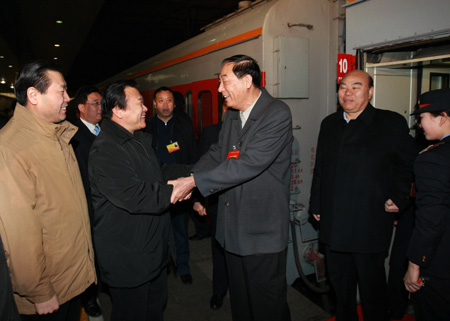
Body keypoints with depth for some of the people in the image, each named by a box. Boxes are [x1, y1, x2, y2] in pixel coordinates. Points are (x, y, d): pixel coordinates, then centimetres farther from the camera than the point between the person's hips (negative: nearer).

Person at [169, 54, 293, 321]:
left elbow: (248, 163, -26)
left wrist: (194, 181, -23)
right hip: (233, 228, 8)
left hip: (263, 230, -7)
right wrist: (187, 182, -9)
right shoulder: (231, 114, 10)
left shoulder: (278, 114, -17)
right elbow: (217, 153, 9)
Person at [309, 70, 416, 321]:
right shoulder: (329, 124, 10)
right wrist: (316, 204, 12)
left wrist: (399, 198, -11)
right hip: (333, 224, 5)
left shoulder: (391, 123, -4)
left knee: (372, 286, 11)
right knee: (340, 284, 19)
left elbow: (408, 164, 1)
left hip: (369, 226, -4)